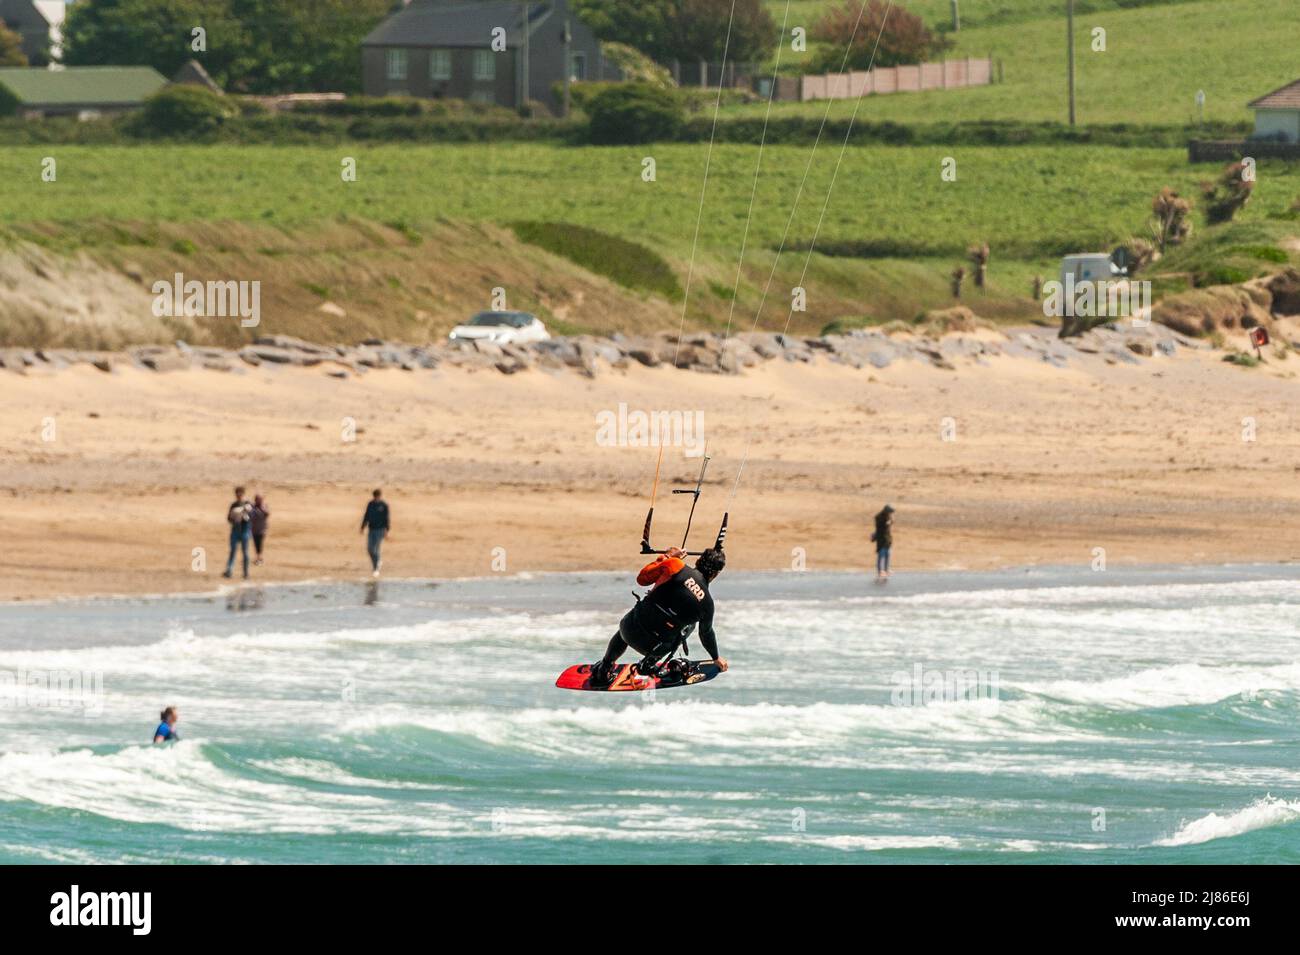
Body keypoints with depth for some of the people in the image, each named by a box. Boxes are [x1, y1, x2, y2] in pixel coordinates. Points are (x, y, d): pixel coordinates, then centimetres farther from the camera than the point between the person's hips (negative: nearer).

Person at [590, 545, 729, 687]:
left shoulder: (674, 566, -11)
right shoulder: (707, 603, -5)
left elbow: (642, 578, 4)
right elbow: (707, 634, 13)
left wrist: (666, 557, 17)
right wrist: (716, 658, 33)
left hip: (632, 630, 1)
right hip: (656, 648, -1)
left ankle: (603, 671, 53)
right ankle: (648, 664, 30)